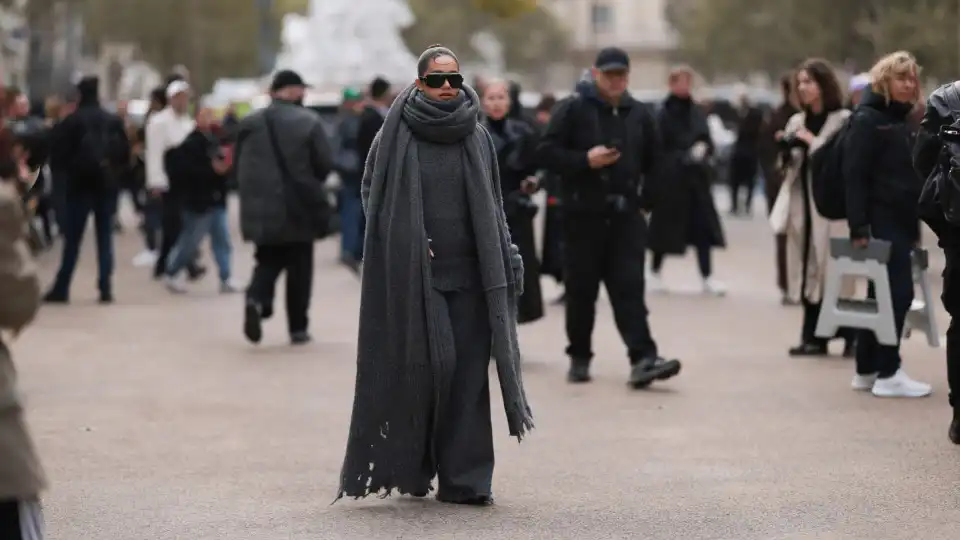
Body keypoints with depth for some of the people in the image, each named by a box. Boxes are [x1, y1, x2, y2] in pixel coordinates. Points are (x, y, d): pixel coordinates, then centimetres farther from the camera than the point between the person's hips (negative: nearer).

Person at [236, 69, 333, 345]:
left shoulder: (249, 124, 2)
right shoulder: (309, 122, -9)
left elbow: (238, 165, 6)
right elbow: (325, 165, -8)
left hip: (261, 208, 3)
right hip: (299, 209, -3)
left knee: (268, 261, 16)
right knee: (299, 268, 10)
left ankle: (257, 299, -12)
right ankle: (298, 327, 12)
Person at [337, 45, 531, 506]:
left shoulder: (477, 137, 9)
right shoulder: (397, 134, 0)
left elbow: (492, 204, 13)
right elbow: (373, 192, 3)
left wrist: (506, 262, 4)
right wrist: (406, 244, -8)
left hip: (468, 271, 3)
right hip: (414, 272, -3)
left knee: (467, 372, 0)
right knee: (430, 362, -8)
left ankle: (463, 478, 5)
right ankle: (412, 465, 11)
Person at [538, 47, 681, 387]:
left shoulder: (639, 114, 11)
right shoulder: (573, 109, -3)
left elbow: (653, 161, 22)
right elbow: (548, 151, -8)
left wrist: (647, 199, 11)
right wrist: (585, 161, -20)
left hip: (626, 216, 2)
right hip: (583, 215, -2)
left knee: (629, 288, -7)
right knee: (581, 290, 6)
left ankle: (643, 358, -16)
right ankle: (579, 358, 19)